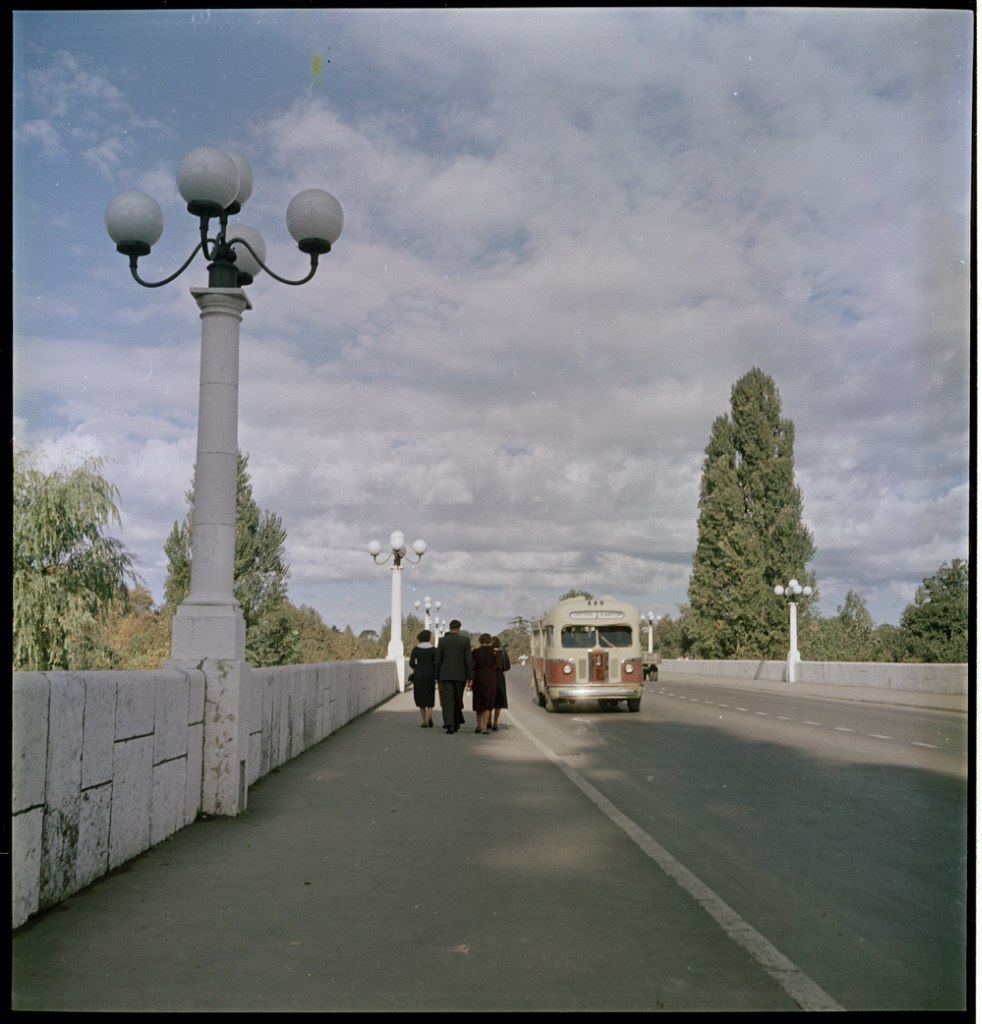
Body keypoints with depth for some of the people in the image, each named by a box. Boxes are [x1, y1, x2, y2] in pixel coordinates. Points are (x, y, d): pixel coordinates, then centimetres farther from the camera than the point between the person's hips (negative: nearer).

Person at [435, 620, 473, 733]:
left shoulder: (442, 640, 0)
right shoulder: (465, 640, -1)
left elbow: (438, 660, 0)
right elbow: (469, 660, -6)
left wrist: (437, 677, 8)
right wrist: (470, 677, -2)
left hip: (445, 675, -1)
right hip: (460, 676, 1)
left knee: (447, 701, -3)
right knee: (458, 700, 16)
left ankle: (449, 725, -16)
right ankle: (456, 723, 21)